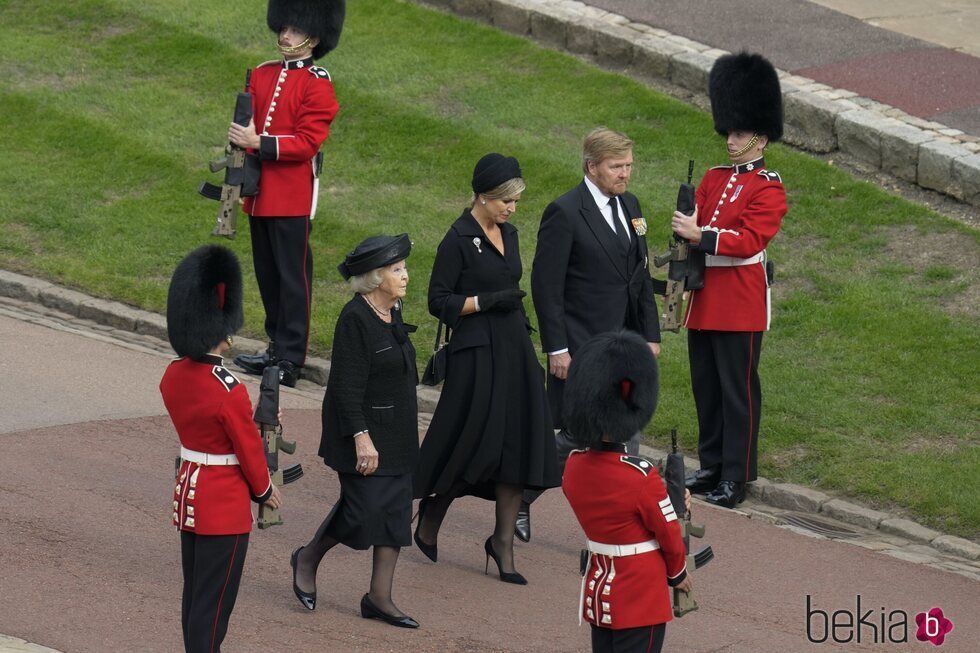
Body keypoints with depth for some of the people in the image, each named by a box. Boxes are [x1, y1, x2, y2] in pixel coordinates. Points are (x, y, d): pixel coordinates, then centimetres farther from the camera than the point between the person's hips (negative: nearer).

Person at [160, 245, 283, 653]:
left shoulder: (173, 377, -2)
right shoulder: (229, 393, -26)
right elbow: (249, 449, -14)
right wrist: (265, 491, 3)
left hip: (187, 494, 8)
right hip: (225, 507, -8)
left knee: (195, 593, 18)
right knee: (214, 601, 0)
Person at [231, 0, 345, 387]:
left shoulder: (317, 85, -9)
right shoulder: (262, 75, 12)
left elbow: (307, 142, -15)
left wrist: (260, 143, -23)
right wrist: (240, 141, -1)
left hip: (292, 199, -7)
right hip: (260, 194, 7)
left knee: (292, 278, -3)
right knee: (267, 276, 14)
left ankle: (290, 361, -1)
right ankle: (278, 347, 24)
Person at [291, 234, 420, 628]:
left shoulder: (392, 312, 9)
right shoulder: (355, 319, -18)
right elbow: (347, 386, -20)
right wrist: (361, 438, -24)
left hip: (397, 431, 9)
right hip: (363, 430, -9)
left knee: (395, 508, 5)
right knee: (364, 508, -10)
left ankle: (379, 597, 10)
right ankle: (308, 558, 15)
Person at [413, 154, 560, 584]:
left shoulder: (508, 234, 12)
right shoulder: (459, 239, -10)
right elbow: (439, 301, -10)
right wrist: (485, 301, -19)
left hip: (515, 350, 7)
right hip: (476, 353, -7)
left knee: (518, 444, 2)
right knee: (475, 444, -5)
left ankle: (503, 540, 8)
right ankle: (431, 511, 21)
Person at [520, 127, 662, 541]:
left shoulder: (629, 206, 10)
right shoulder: (565, 213, -14)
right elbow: (545, 285, -14)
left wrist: (651, 335, 11)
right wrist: (556, 348, -16)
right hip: (581, 348, -7)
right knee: (578, 437, -2)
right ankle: (520, 495, 18)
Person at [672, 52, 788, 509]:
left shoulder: (768, 189, -9)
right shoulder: (713, 179, 13)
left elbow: (750, 240, -20)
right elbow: (692, 224, 11)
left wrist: (701, 235, -26)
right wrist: (682, 231, -11)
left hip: (740, 302, -7)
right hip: (704, 297, 7)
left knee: (738, 389, -1)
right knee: (706, 386, 13)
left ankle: (737, 476, 4)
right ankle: (712, 466, 23)